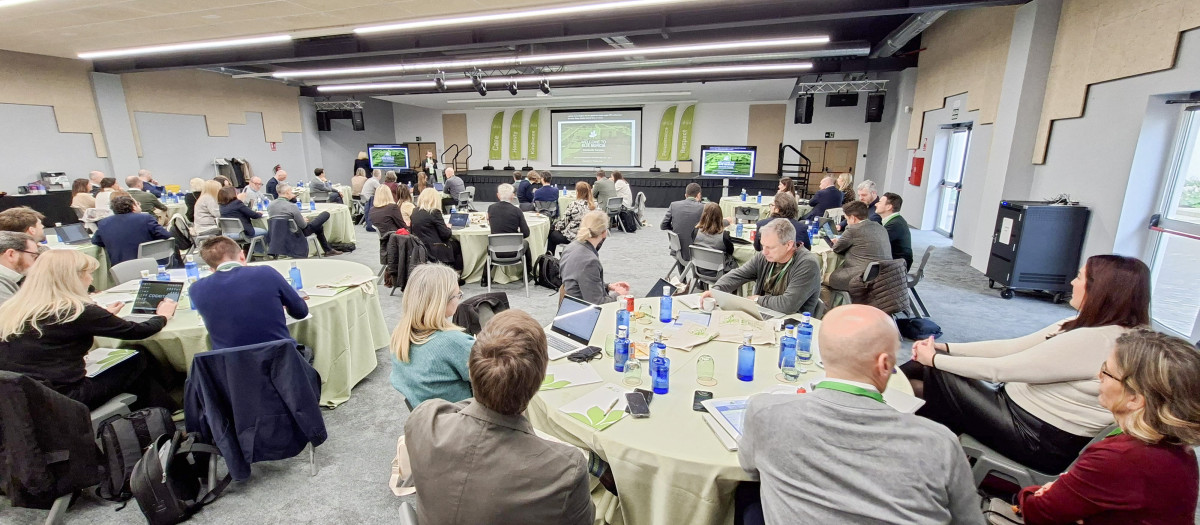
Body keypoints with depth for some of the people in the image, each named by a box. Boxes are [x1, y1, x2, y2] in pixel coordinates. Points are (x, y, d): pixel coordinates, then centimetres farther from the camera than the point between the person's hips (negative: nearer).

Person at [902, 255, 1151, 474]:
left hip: (1044, 440, -8)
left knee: (939, 376, -9)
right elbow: (1012, 347, 5)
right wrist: (944, 348, -2)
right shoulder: (1085, 326, 4)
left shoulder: (1094, 340, -25)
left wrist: (935, 359, -13)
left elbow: (1001, 368, -23)